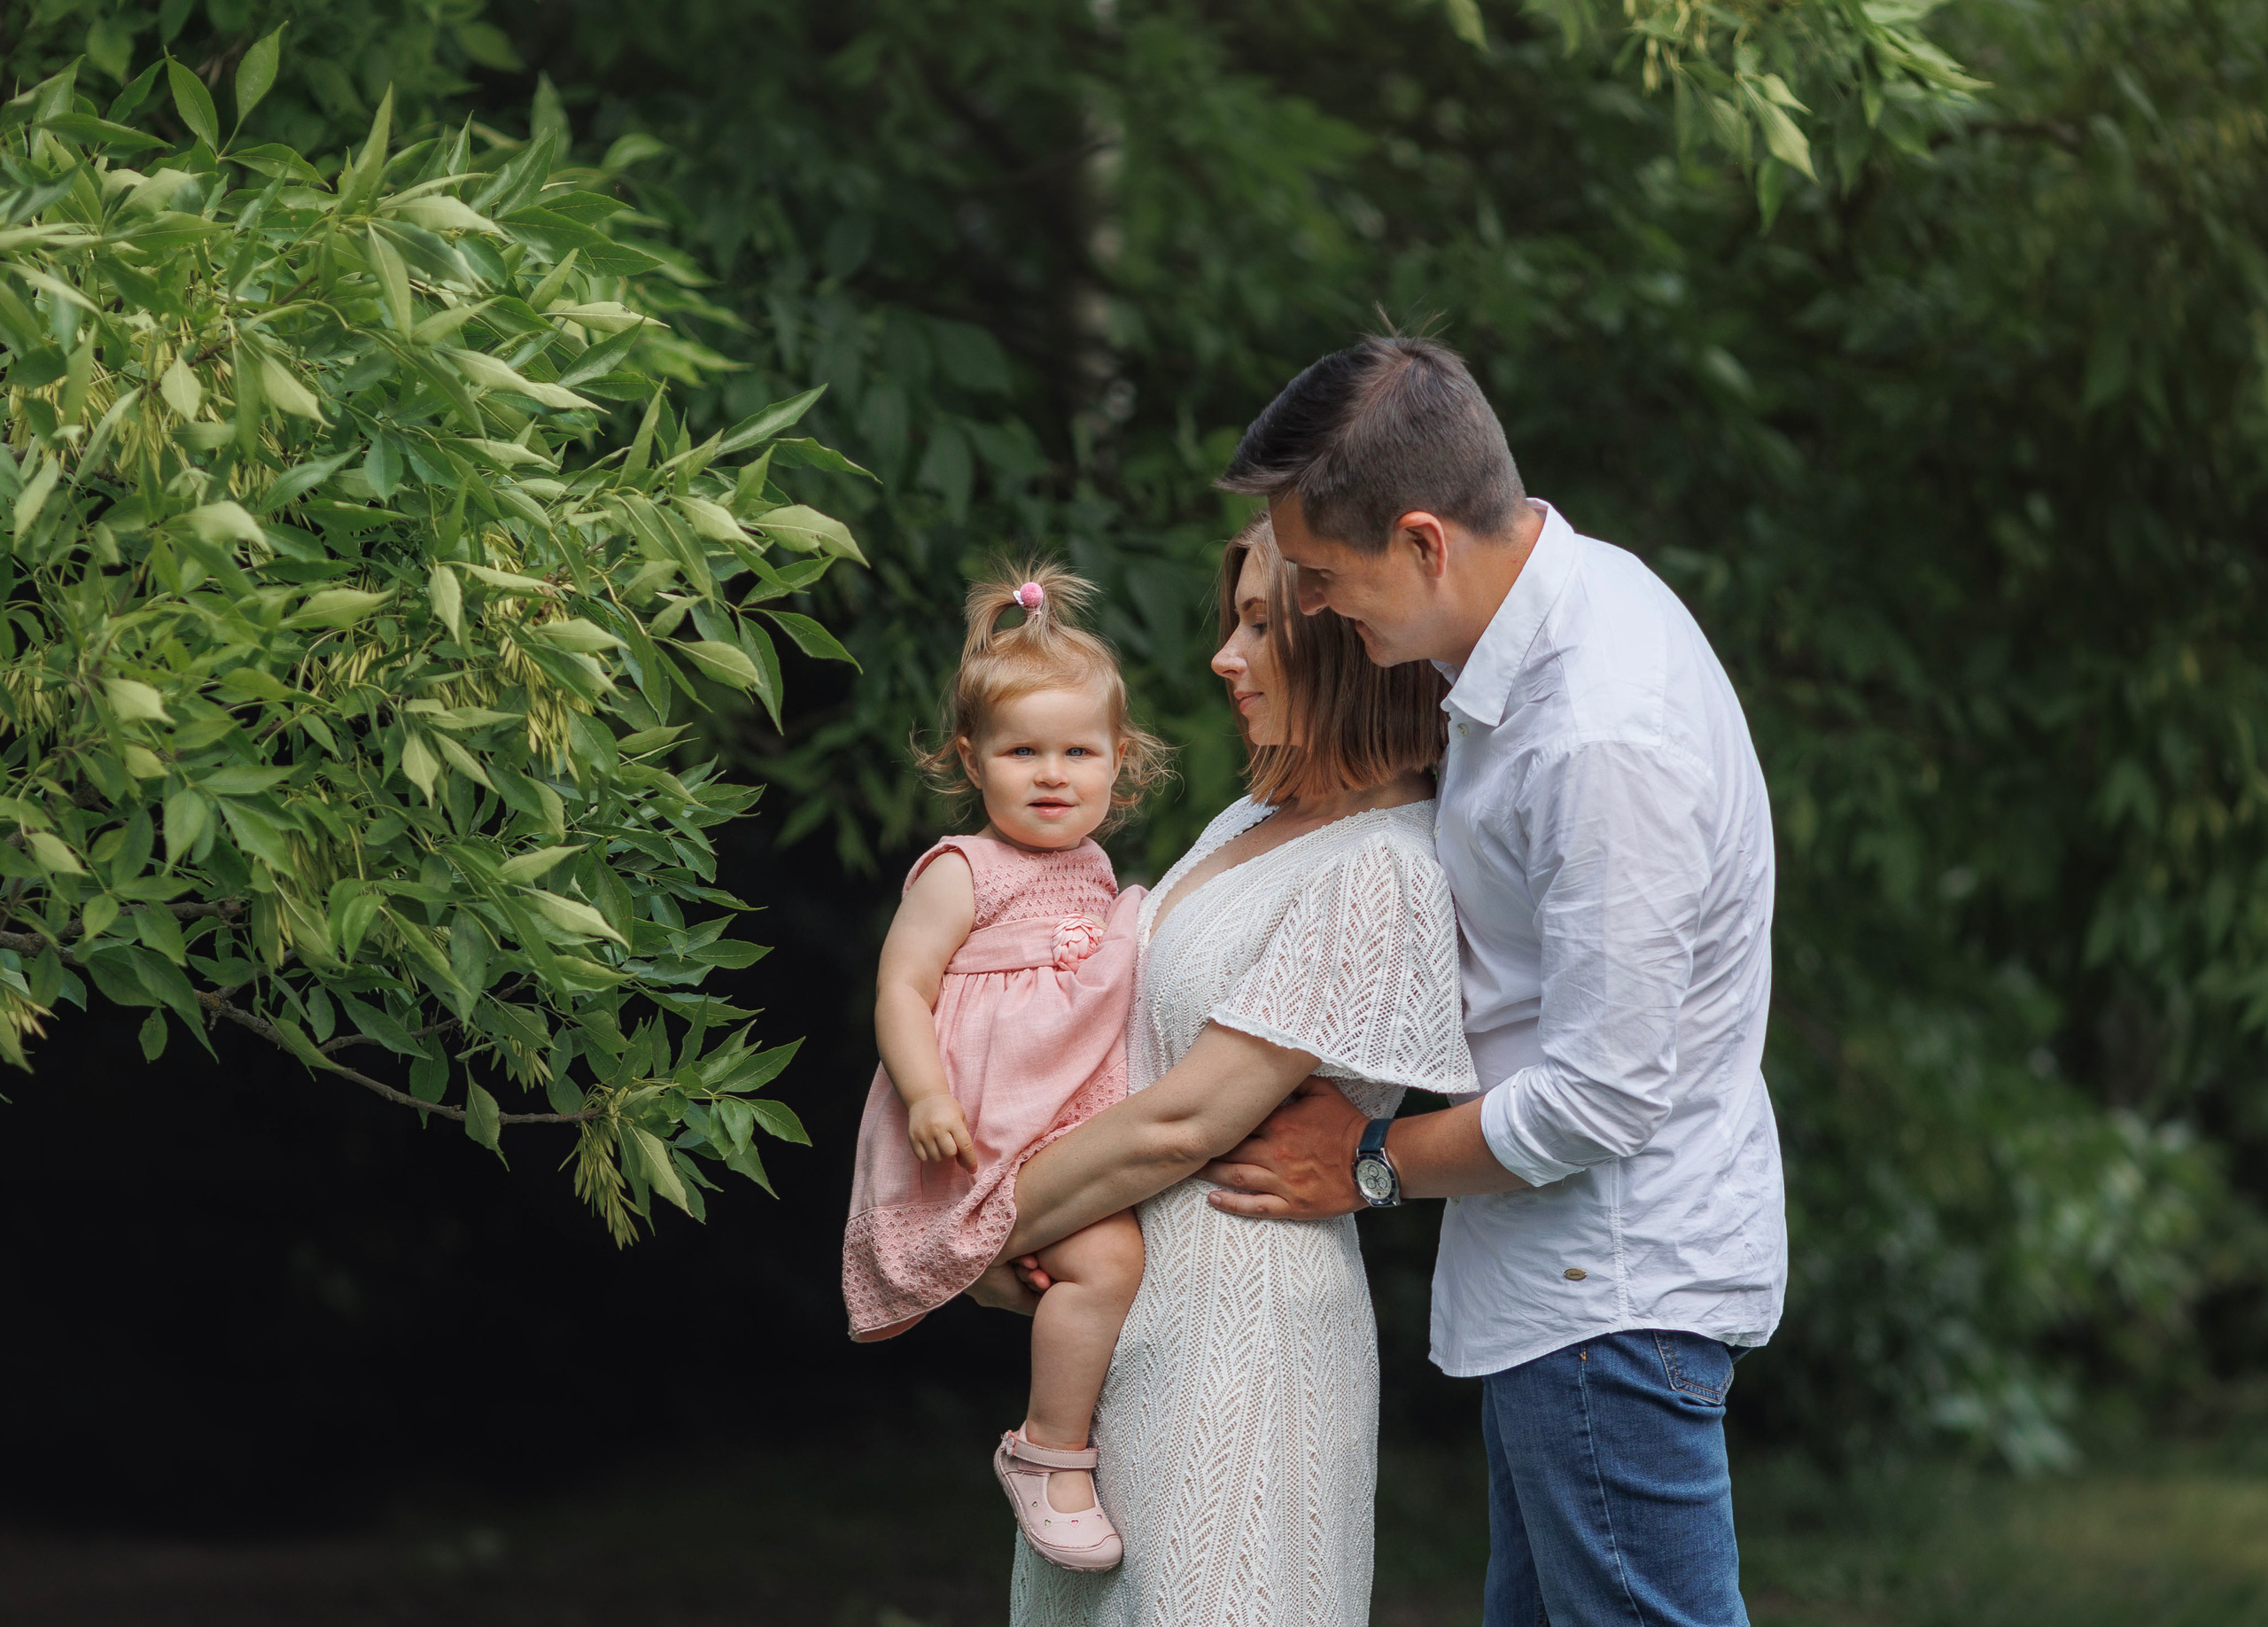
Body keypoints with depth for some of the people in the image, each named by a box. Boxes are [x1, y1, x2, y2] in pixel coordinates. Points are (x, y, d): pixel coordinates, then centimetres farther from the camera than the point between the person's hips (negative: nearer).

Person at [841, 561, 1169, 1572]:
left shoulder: (1093, 871, 17)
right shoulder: (963, 874, -8)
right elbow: (901, 988, -13)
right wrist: (927, 1094, -24)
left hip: (1077, 1117, 9)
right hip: (995, 1131, -9)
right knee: (1106, 1254, -24)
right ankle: (1049, 1454, -13)